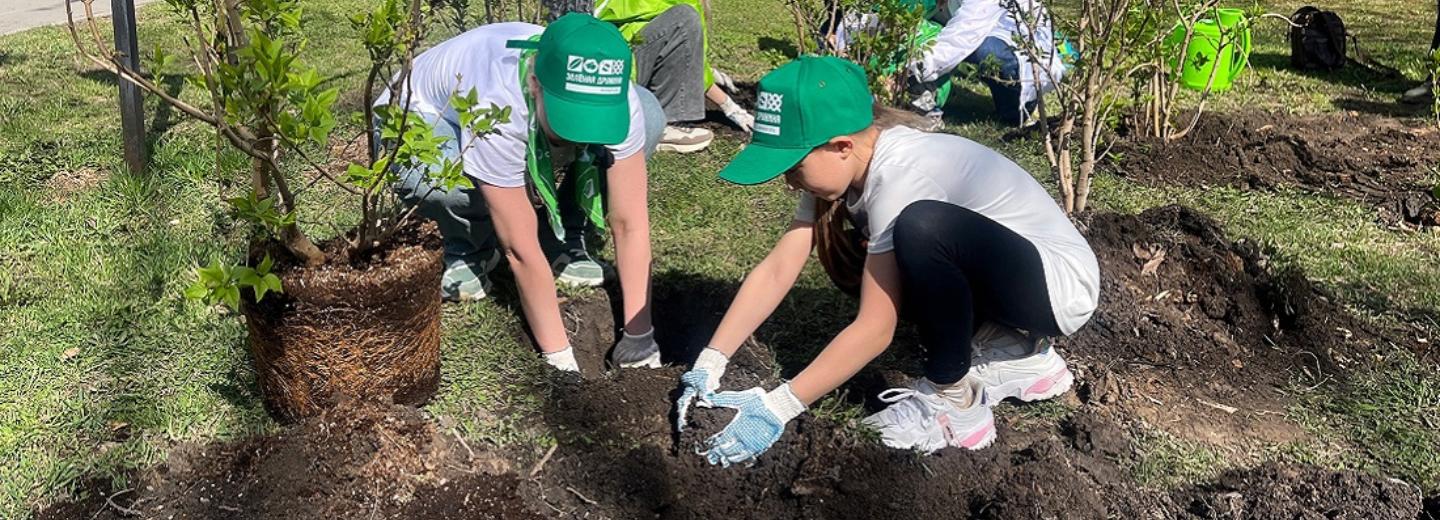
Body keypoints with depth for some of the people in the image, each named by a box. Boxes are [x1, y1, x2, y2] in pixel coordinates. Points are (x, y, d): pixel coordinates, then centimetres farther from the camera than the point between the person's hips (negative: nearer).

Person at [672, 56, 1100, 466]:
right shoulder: (842, 165, -5)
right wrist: (708, 366, -13)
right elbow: (775, 272, -6)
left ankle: (953, 396, -12)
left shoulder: (900, 174, -30)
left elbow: (875, 329, -29)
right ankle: (1013, 354, 8)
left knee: (924, 227, -34)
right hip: (996, 274, 9)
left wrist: (775, 409, -27)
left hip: (1061, 281, -9)